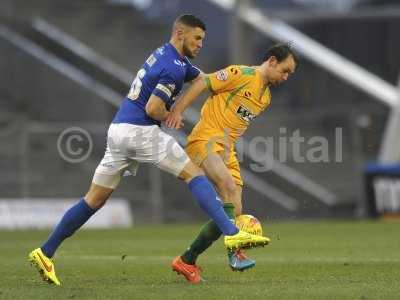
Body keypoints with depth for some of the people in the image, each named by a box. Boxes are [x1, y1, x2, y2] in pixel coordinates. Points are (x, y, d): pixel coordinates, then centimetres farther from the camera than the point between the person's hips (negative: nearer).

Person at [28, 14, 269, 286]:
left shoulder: (164, 55, 19)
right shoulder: (173, 68, -12)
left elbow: (203, 79, 32)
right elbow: (153, 109, -18)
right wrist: (171, 117, 1)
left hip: (118, 131, 9)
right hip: (140, 131, -9)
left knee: (95, 200, 10)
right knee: (195, 174, -4)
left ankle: (45, 253, 9)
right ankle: (231, 233, -15)